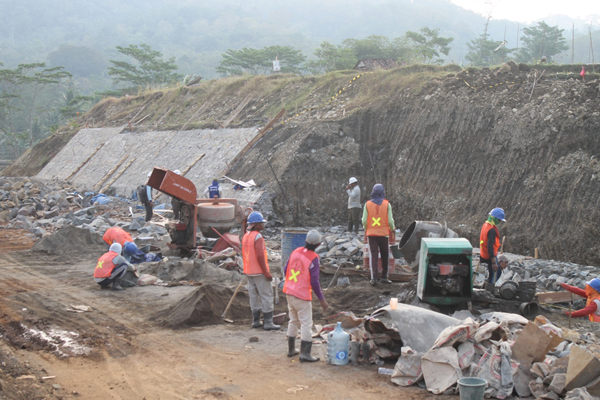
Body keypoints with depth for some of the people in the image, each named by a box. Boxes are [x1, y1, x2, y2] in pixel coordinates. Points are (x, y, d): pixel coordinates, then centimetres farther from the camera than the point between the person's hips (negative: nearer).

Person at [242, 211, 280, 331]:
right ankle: (268, 323, -3)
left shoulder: (245, 236, 11)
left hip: (249, 272, 9)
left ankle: (255, 321, 18)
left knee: (254, 295, 13)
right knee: (266, 295, -4)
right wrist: (267, 273, -18)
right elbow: (260, 256, -22)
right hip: (259, 272, -9)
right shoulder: (258, 237, -17)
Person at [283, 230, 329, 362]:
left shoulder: (296, 251, 3)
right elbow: (314, 282, -17)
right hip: (302, 295, -7)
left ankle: (291, 349, 28)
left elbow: (285, 270, 10)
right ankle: (305, 354, -2)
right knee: (306, 323, -1)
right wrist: (321, 299, -9)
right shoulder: (313, 258, -16)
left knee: (293, 321, 20)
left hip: (289, 291, 7)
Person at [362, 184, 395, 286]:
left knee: (373, 256, 3)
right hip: (384, 233, -1)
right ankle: (384, 277, 17)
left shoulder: (367, 204, -2)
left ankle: (374, 278, -4)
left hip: (371, 233, 1)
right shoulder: (387, 204, -5)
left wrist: (366, 229, 17)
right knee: (385, 256, 11)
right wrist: (392, 228, 15)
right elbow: (390, 220, -4)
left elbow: (364, 221, -1)